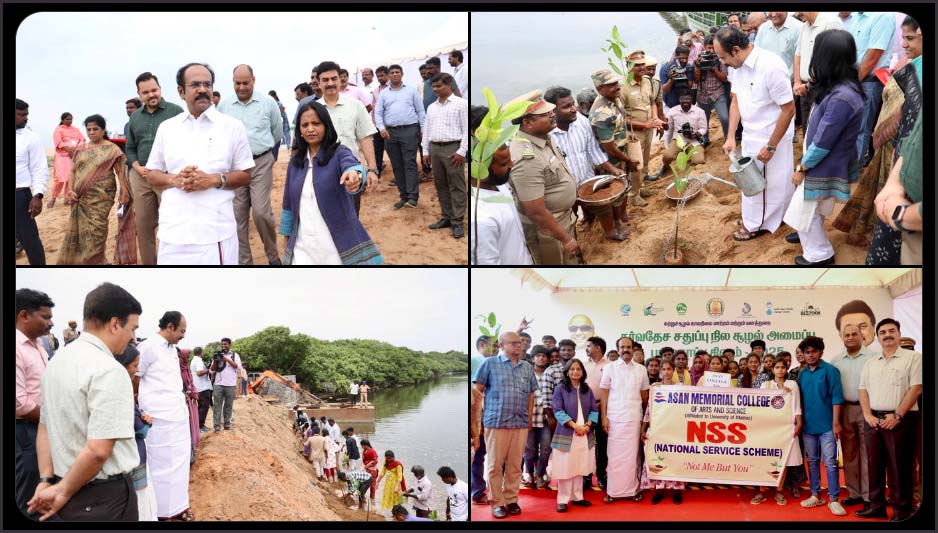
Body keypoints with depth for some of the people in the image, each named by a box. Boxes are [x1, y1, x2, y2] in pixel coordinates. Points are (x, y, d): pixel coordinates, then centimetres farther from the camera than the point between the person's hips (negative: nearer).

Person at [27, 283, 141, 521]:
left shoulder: (56, 361, 8)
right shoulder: (109, 370, -20)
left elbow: (44, 428, 12)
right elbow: (98, 450, -24)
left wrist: (47, 481, 5)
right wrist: (64, 492, -12)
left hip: (70, 488, 8)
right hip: (105, 496, -8)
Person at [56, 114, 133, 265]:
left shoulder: (111, 149, -1)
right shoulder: (80, 149, 12)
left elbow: (120, 171, -5)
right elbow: (73, 171, 11)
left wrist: (124, 191, -16)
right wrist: (70, 191, -2)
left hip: (101, 196, -4)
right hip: (81, 196, 4)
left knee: (95, 229, -7)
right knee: (79, 229, 7)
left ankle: (94, 261, 5)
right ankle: (75, 260, 19)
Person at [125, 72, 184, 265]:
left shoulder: (175, 111, -1)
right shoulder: (135, 117, 15)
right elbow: (129, 148, 19)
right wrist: (138, 167, 1)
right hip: (141, 176, 5)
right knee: (143, 225, 9)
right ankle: (148, 263, 19)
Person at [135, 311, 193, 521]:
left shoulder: (172, 349, 14)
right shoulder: (148, 347, -12)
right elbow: (132, 379, -7)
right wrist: (147, 403, 5)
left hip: (179, 416, 9)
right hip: (160, 419, -8)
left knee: (178, 463, 14)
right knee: (162, 467, -1)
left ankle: (177, 508, 24)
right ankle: (162, 513, 8)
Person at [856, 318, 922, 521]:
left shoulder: (913, 357, -2)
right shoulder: (871, 363, 15)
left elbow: (916, 388, -9)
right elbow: (863, 390, 13)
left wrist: (897, 415, -14)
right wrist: (868, 415, -2)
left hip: (900, 419, -5)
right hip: (874, 420, 5)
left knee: (899, 466, -3)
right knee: (875, 464, 8)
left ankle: (902, 511, 3)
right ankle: (877, 506, 17)